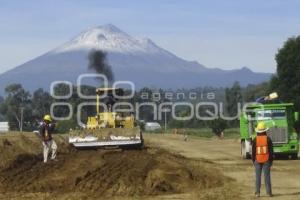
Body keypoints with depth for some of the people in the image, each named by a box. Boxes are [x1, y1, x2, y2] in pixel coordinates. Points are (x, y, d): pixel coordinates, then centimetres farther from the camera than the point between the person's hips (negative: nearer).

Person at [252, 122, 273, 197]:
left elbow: (253, 151, -2)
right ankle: (269, 192, 0)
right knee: (267, 176, 2)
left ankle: (257, 192, 2)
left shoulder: (255, 140, -5)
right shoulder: (268, 139, -6)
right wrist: (271, 160, 4)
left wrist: (253, 161, 8)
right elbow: (271, 151, -4)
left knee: (258, 176, 4)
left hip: (258, 160, 1)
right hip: (266, 160, -1)